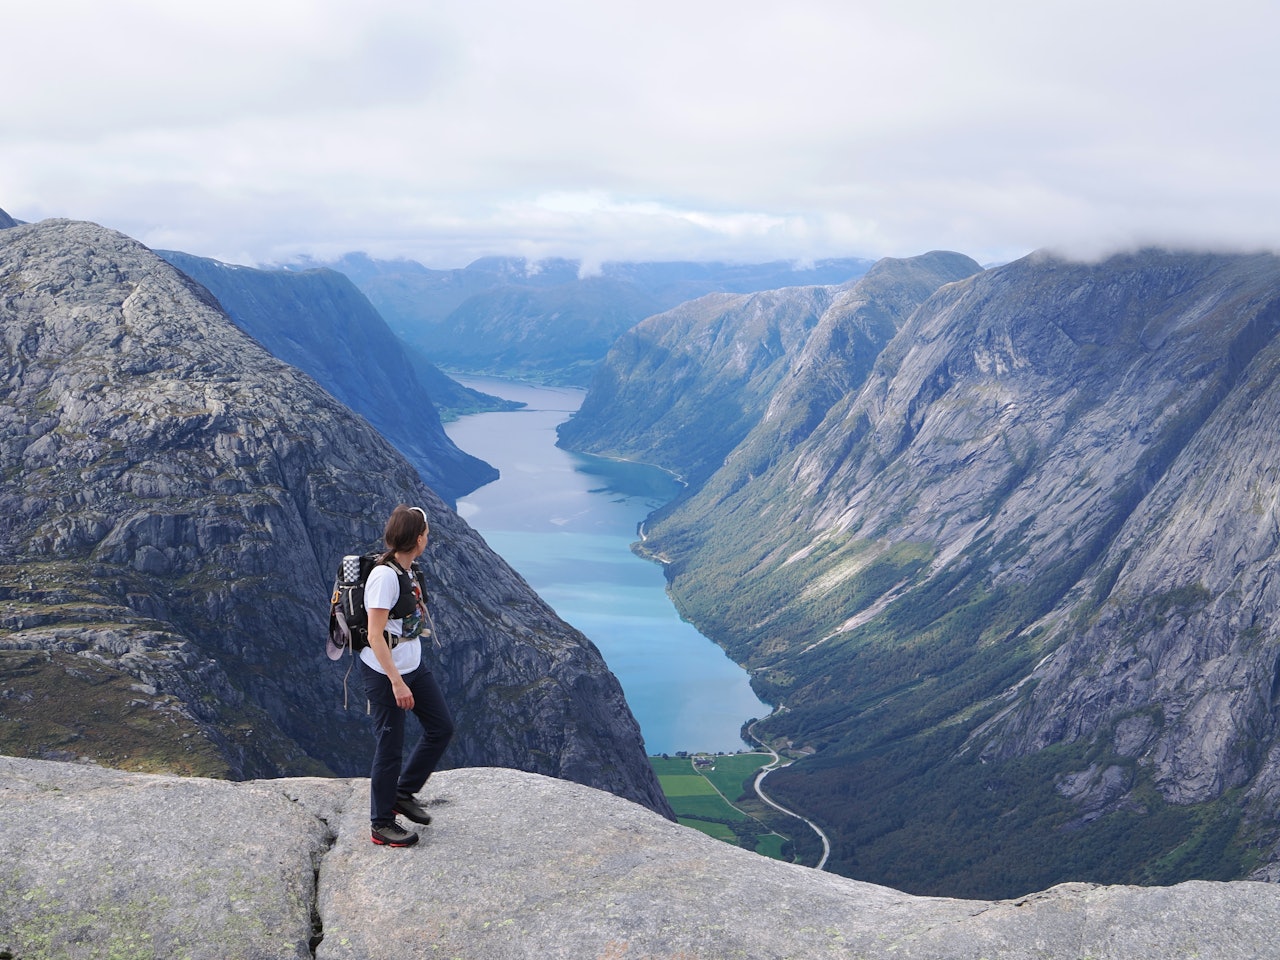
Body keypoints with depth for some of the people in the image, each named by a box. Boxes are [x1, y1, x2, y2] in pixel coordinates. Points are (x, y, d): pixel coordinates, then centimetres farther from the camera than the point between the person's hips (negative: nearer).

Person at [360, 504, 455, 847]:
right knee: (390, 747, 1)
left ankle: (403, 793, 27)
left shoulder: (407, 571, 5)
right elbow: (375, 636, -24)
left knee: (441, 728, 12)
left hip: (414, 666, 9)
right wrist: (397, 683, -25)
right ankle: (382, 825, 17)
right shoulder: (384, 576, -22)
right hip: (385, 673, -9)